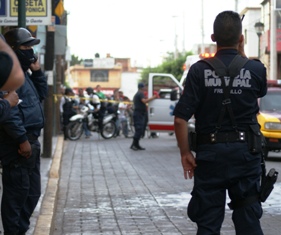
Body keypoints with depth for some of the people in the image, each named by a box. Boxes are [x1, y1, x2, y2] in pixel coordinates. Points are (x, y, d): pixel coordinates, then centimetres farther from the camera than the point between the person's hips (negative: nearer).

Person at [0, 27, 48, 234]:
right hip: (18, 143, -11)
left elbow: (42, 94, 27)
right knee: (17, 192, -7)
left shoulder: (24, 73, 17)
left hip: (31, 141, 11)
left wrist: (37, 72, 11)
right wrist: (21, 139, -24)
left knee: (33, 192, 15)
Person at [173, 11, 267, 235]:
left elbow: (181, 118, -12)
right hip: (245, 152, 1)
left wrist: (185, 153, 0)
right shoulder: (256, 69, -5)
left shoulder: (200, 71, -9)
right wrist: (242, 53, 17)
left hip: (210, 153, -1)